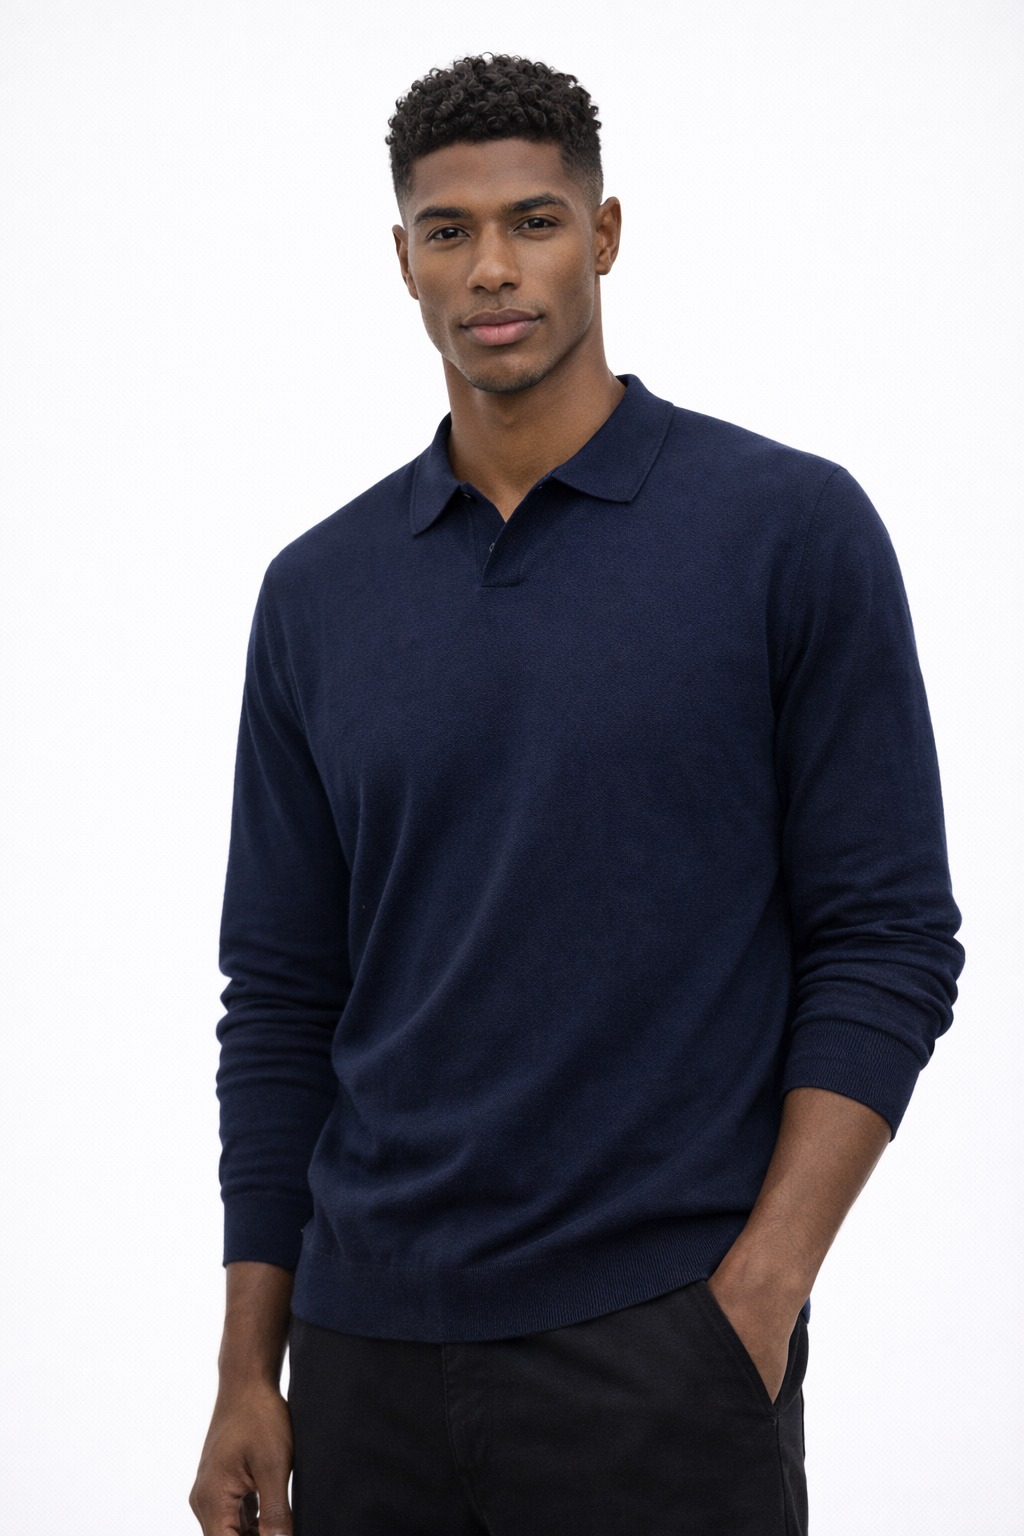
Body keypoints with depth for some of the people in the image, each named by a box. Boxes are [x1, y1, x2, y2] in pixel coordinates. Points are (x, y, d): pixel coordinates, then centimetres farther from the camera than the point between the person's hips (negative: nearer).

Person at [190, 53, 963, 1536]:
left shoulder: (792, 527, -4)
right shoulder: (319, 591, 7)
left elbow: (889, 942, -5)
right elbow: (283, 996, 9)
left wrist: (755, 1298, -13)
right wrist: (249, 1371, 5)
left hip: (662, 1348, -3)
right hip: (368, 1355, 4)